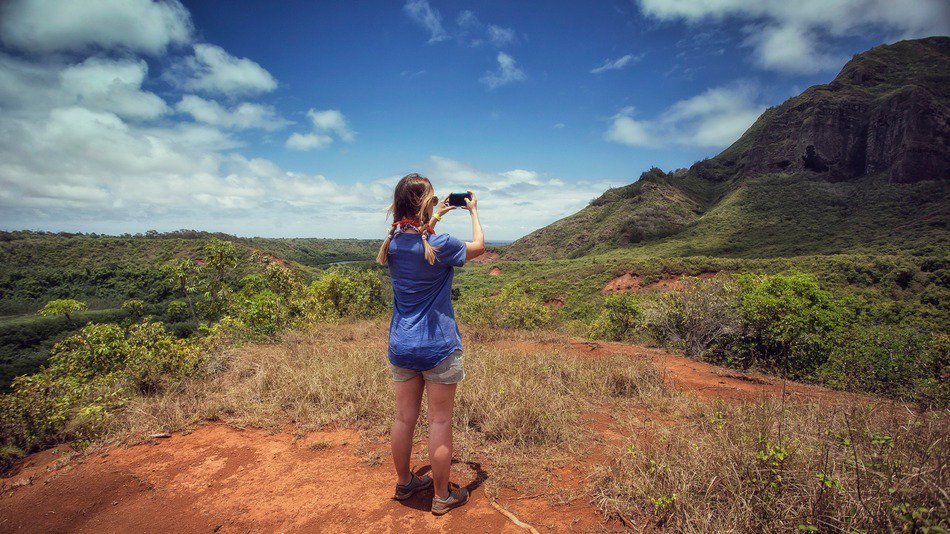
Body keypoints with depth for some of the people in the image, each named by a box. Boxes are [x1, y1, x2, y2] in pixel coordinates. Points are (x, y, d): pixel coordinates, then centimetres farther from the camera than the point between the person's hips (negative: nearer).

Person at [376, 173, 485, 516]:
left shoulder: (392, 243, 0)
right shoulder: (440, 245, -17)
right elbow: (478, 246, 3)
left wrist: (435, 219, 31)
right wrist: (473, 211, 17)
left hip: (401, 346, 6)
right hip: (438, 347, -6)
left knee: (404, 418, 17)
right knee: (440, 422, 8)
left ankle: (404, 483, 36)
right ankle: (442, 496, 23)